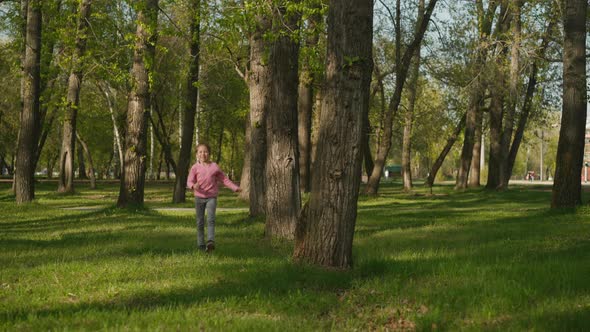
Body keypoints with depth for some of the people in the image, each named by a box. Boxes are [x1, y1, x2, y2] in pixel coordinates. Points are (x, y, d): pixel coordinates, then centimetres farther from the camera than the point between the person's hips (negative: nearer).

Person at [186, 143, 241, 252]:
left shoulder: (214, 167, 2)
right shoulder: (195, 167, -1)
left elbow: (224, 179, 9)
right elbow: (189, 181, -7)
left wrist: (235, 188, 2)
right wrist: (193, 186, -30)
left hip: (211, 197, -1)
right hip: (199, 197, 1)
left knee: (211, 219, -17)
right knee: (200, 222, 7)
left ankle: (211, 242, -28)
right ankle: (201, 244, 18)